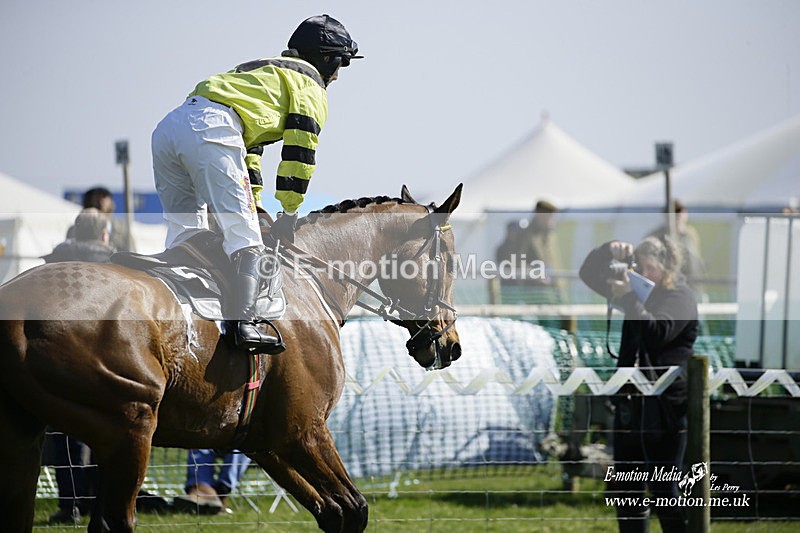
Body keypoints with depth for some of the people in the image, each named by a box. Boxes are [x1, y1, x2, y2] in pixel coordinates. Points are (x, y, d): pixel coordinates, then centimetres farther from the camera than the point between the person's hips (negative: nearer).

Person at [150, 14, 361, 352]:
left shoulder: (264, 72, 40)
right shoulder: (310, 83, 15)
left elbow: (248, 145, 39)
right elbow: (299, 152, 7)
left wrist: (255, 206, 36)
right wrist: (288, 214, 12)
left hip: (169, 125, 8)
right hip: (211, 129, -8)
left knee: (185, 234, 17)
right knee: (243, 234, -11)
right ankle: (241, 322, -25)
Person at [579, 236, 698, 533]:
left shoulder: (681, 297, -5)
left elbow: (657, 333, -21)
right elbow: (589, 275, 17)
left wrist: (629, 298, -24)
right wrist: (610, 251, -1)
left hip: (664, 407, -8)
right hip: (630, 403, 8)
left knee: (665, 489, -8)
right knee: (624, 487, 11)